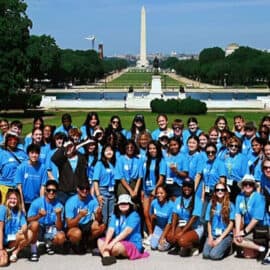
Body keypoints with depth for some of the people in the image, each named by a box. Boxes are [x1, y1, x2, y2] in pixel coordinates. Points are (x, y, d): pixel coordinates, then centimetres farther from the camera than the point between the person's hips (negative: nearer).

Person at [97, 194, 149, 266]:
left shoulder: (134, 215, -12)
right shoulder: (115, 215, 9)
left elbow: (126, 232, -24)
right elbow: (110, 230, -4)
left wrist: (112, 243, -31)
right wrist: (106, 243, -22)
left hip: (133, 244, -7)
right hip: (119, 242, 8)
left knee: (116, 247, -36)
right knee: (100, 241, -4)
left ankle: (105, 253, -6)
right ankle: (107, 256, -30)